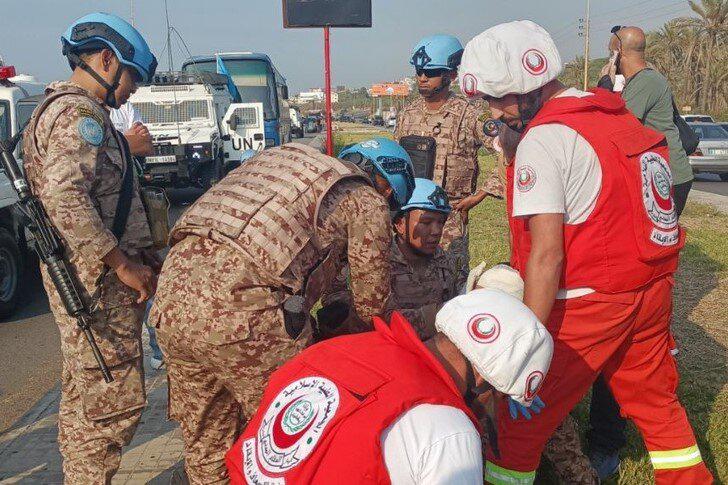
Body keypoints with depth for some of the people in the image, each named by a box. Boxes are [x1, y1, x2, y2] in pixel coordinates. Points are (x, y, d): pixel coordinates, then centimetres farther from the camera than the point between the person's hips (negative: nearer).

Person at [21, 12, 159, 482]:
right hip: (101, 284, -11)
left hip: (82, 281, 11)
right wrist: (123, 264, -22)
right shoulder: (79, 114, -14)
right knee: (114, 400, -5)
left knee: (83, 398, 19)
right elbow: (65, 198, -26)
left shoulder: (62, 109, 19)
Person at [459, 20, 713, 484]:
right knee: (656, 401, 23)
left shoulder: (543, 139, -16)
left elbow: (547, 254, -22)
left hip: (588, 305, -8)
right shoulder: (621, 115, 8)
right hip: (653, 290, 8)